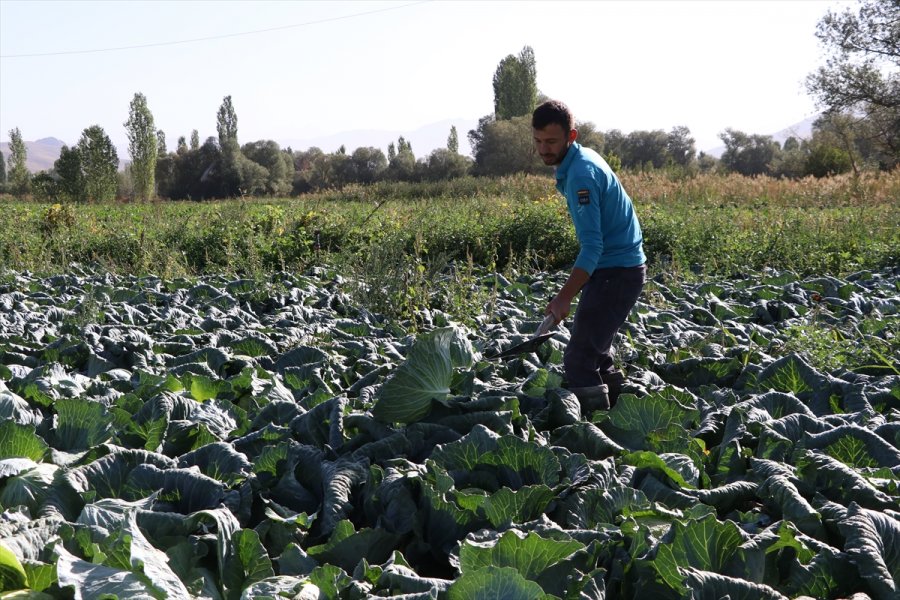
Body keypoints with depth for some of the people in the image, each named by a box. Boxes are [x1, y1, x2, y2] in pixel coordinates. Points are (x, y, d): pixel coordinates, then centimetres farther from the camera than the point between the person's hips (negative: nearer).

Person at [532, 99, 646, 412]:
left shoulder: (581, 174, -21)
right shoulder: (582, 159, 10)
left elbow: (592, 245, -27)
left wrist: (565, 297, -33)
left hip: (617, 272, -11)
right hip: (619, 267, 11)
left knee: (578, 358, -12)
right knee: (596, 350, 20)